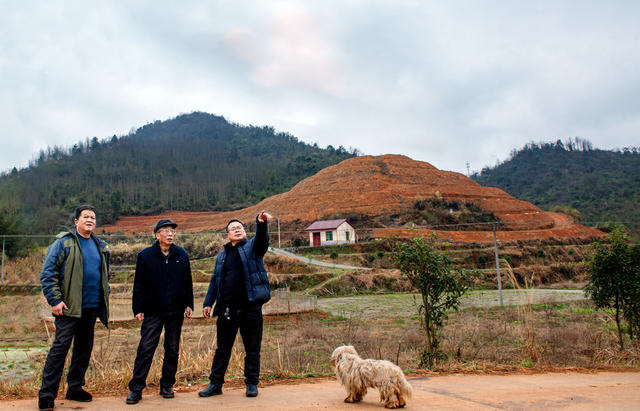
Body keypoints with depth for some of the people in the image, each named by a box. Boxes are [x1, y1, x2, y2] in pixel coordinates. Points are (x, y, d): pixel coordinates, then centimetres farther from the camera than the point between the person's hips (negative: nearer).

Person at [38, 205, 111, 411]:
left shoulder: (101, 246, 13)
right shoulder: (64, 243, -5)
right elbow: (47, 274, -8)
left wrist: (105, 298, 15)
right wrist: (55, 300, -13)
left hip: (92, 307, 6)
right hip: (69, 308, -6)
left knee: (84, 349, 12)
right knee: (60, 347, -6)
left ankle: (75, 388, 25)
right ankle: (46, 394, 5)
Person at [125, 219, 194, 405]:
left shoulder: (182, 255, 5)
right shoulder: (145, 255, -1)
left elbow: (187, 283, 11)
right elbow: (139, 285, 1)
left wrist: (188, 304, 7)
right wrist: (138, 308, -3)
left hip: (176, 312, 2)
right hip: (152, 311, -2)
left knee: (172, 349, 9)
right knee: (145, 349, -4)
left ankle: (167, 386, 22)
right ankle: (136, 388, 6)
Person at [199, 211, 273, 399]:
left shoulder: (252, 248, 5)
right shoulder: (222, 255, 16)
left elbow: (262, 238, -17)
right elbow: (214, 281, 18)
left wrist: (261, 223, -37)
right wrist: (208, 303, 10)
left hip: (251, 307, -3)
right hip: (227, 309, 3)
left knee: (252, 348, 6)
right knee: (222, 348, 11)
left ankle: (252, 384, 19)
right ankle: (215, 383, 22)